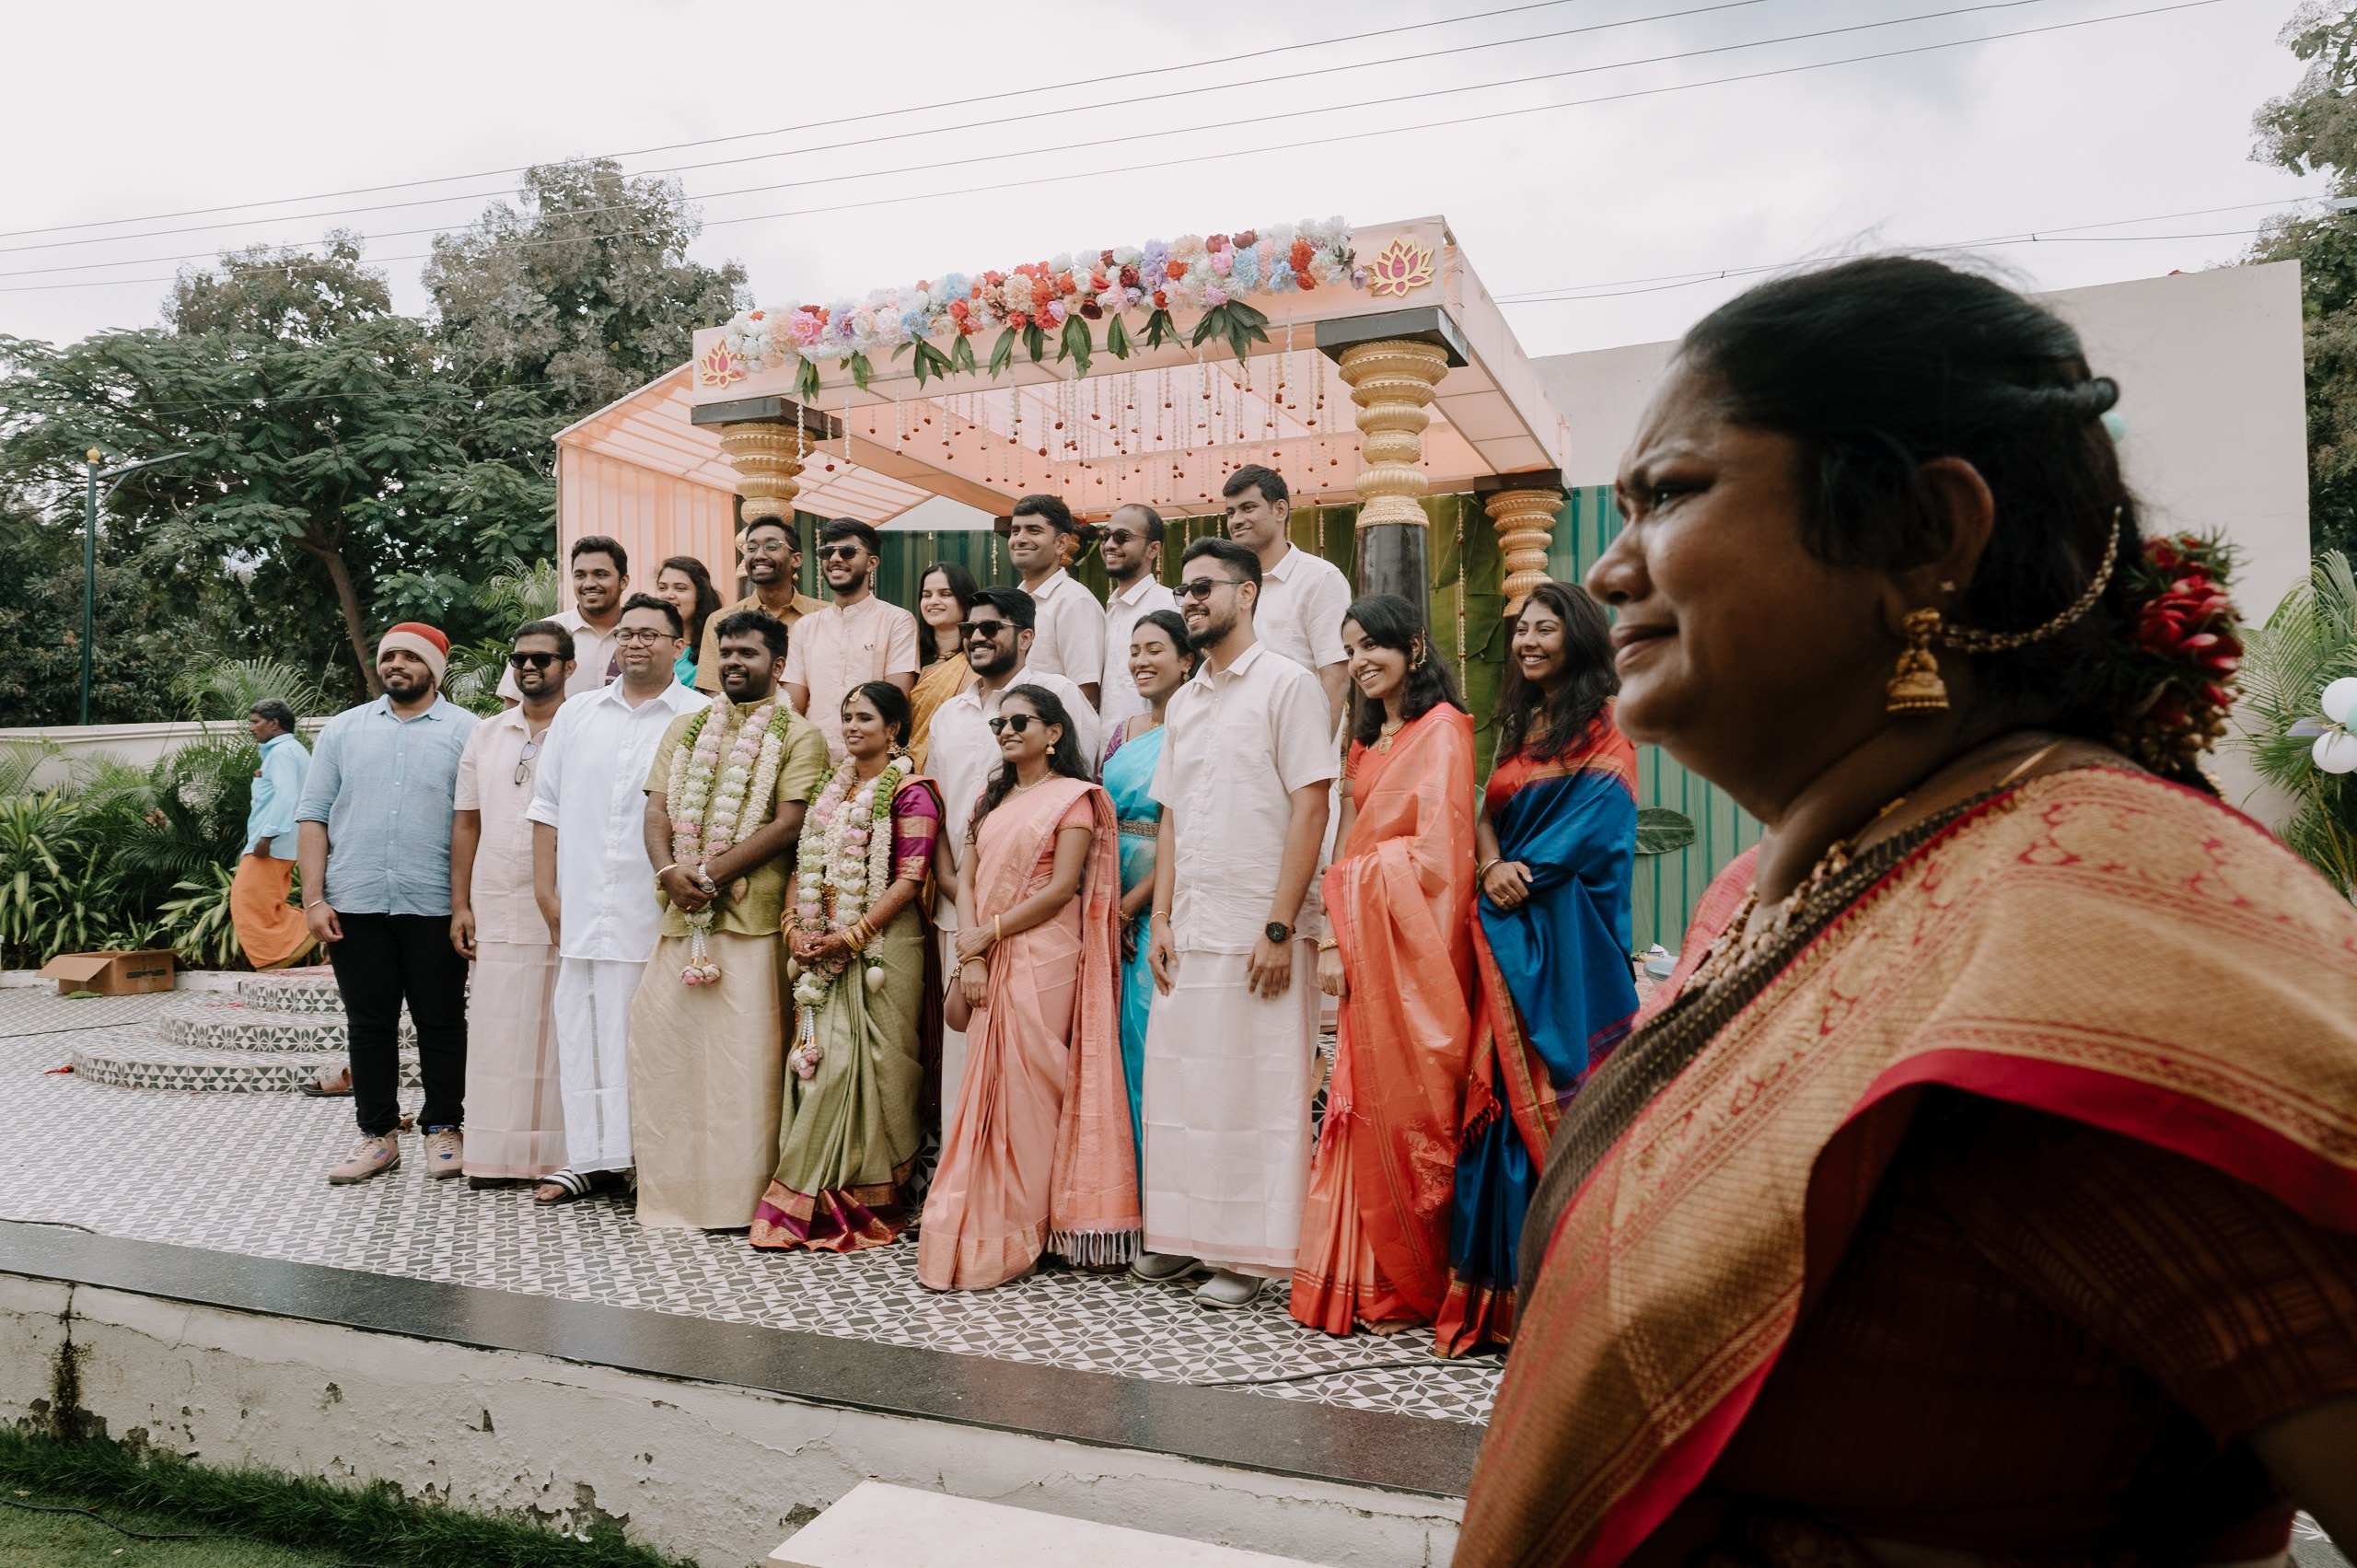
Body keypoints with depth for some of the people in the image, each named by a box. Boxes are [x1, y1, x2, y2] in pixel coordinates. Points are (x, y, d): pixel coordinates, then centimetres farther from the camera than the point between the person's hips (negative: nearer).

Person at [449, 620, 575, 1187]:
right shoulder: (485, 735, 14)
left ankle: (560, 1154, 7)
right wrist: (460, 904, 8)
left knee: (559, 1031, -1)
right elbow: (467, 824, 15)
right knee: (498, 1030, 5)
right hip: (497, 907, 4)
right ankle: (497, 1153, 12)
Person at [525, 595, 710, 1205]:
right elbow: (547, 808, 15)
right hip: (583, 909, 4)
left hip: (661, 913, -4)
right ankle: (592, 1155, 19)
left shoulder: (702, 719, 1)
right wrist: (547, 892, 8)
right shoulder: (576, 715, 15)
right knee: (585, 1031, 8)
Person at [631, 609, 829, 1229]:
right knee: (663, 1039, 3)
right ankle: (673, 1186, 15)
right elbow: (658, 807, 11)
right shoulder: (686, 729, 19)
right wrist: (669, 871, -8)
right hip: (681, 916, 5)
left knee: (744, 1051, -4)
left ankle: (741, 1194, 4)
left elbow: (788, 824, -8)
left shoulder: (797, 735, 3)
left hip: (751, 915, -5)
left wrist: (713, 872, -14)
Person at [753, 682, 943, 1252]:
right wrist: (795, 925, 2)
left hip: (880, 947, -7)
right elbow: (804, 863, 18)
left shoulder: (910, 792, -6)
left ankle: (866, 1201, 6)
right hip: (821, 950, 7)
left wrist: (850, 936, -16)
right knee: (817, 1060, 5)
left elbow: (909, 879, -13)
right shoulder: (833, 789, 17)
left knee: (867, 1067, -4)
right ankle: (812, 1200, 12)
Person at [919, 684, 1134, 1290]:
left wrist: (986, 935, -10)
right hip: (988, 962, 6)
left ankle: (1013, 1237, 4)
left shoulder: (1074, 797, -1)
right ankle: (979, 1232, 12)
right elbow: (967, 880, 10)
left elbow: (1061, 888, -10)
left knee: (1025, 1089, -5)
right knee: (988, 1090, 5)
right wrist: (970, 957, -5)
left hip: (1043, 959, -6)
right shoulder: (992, 800, 19)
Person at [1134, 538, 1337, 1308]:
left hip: (1257, 929, -6)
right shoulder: (1184, 701, 17)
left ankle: (1248, 1254, 10)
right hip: (1189, 928, 7)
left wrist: (1280, 928, -16)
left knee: (1255, 1091, -1)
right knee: (1178, 1083, 9)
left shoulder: (1286, 683, -4)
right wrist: (1160, 919, 7)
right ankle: (1184, 1235, 21)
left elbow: (1310, 809, -11)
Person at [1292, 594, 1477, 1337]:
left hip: (1410, 945, -7)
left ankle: (1413, 1289, 10)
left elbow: (1437, 850, -13)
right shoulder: (1368, 739, 20)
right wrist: (1332, 940, 7)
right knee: (1364, 1107, 6)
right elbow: (1348, 849, 15)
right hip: (1365, 948, 7)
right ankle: (1365, 1283, 13)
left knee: (1404, 1108, -2)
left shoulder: (1441, 729, -5)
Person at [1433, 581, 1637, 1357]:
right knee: (1501, 1093, 3)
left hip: (1566, 941, -6)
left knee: (1552, 1095, -8)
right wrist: (1493, 866, -7)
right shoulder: (1522, 727, 19)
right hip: (1507, 936, 6)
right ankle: (1494, 1282, 9)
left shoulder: (1602, 734, -1)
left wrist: (1521, 875, -9)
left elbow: (1592, 827, -11)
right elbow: (1488, 814, 12)